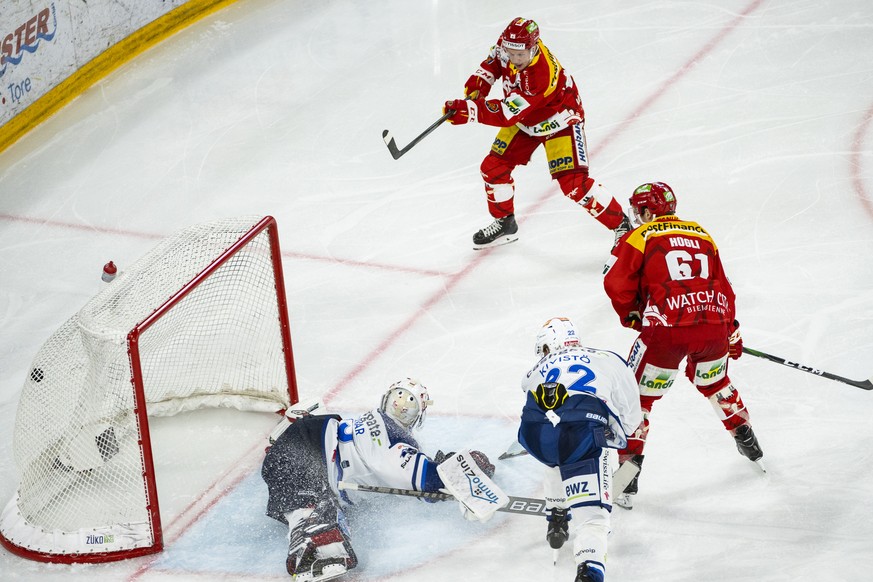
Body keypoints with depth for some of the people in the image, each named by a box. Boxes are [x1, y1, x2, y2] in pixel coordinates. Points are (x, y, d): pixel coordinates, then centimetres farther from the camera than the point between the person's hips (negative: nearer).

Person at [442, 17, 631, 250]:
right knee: (493, 167, 2)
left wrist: (468, 110, -43)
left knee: (573, 183, -17)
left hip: (558, 121, -7)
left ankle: (620, 223, 0)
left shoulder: (542, 77, -42)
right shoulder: (508, 44, -21)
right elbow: (495, 60, 5)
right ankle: (504, 223, 24)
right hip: (524, 118, 7)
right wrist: (477, 85, -8)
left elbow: (506, 115, -40)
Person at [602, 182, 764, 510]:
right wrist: (731, 333, 36)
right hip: (713, 325, 5)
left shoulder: (640, 238, 7)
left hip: (666, 330, -5)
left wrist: (631, 315, 17)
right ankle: (748, 442, 44)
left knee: (639, 396, 9)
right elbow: (724, 287, 26)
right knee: (713, 381, 33)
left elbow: (616, 283, -2)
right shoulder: (702, 236, 23)